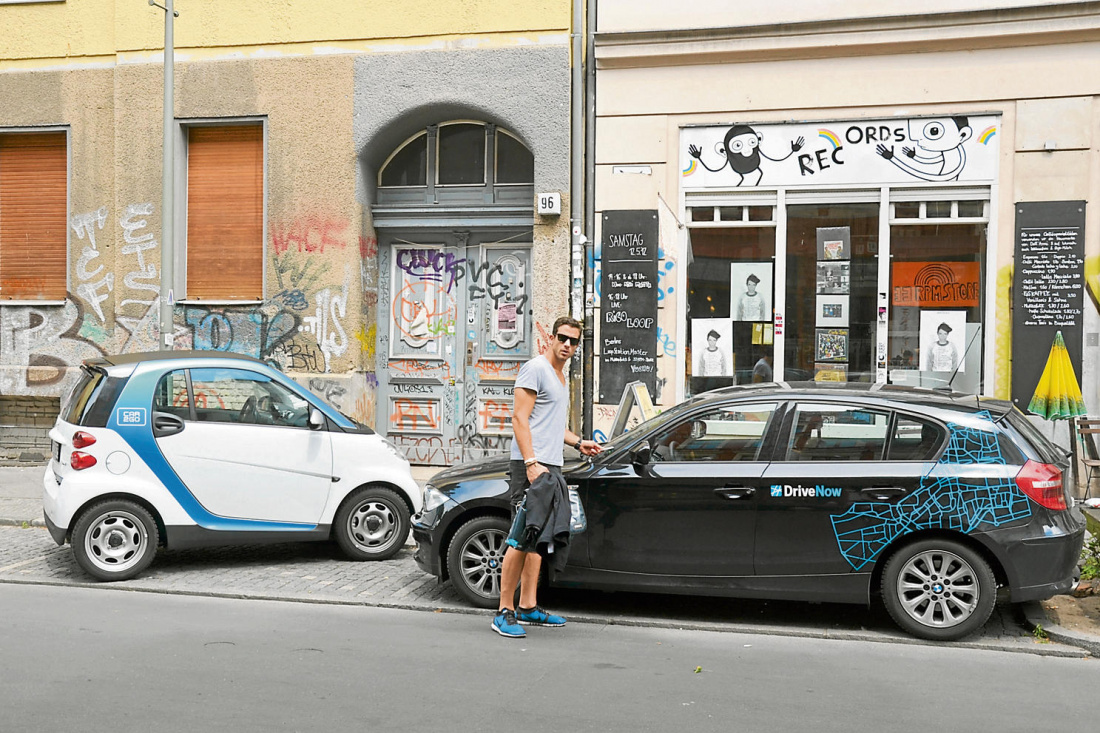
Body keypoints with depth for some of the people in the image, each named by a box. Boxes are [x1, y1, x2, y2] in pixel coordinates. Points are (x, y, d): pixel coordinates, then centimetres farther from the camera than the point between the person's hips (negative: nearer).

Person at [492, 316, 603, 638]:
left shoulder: (560, 377, 23)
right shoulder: (535, 369, -7)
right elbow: (520, 419, -15)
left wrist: (578, 442, 24)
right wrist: (531, 463, -23)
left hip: (551, 467, 10)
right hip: (531, 465, -10)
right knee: (522, 538, -12)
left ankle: (528, 607, 16)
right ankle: (504, 611, -7)